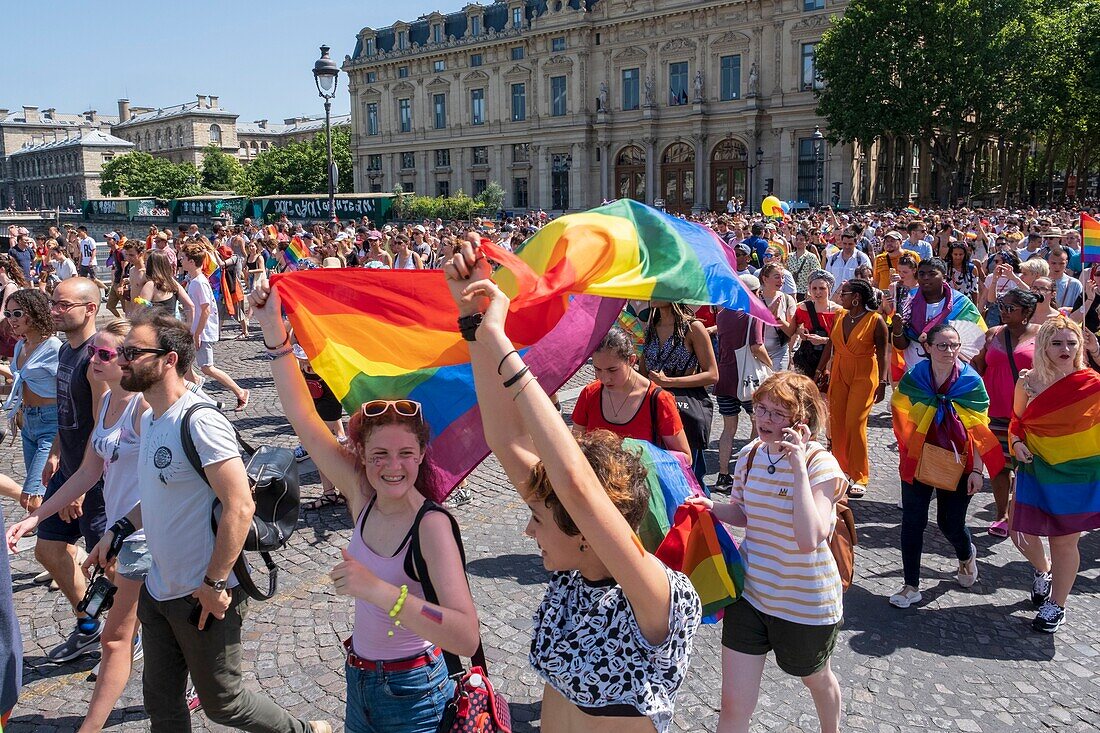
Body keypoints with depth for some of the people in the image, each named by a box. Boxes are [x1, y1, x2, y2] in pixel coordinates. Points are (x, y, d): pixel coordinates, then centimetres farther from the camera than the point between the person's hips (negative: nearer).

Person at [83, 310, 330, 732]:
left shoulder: (200, 422, -23)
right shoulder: (150, 420, 7)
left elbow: (240, 507, -26)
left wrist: (214, 584, -23)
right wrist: (118, 531, 6)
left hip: (204, 598, -9)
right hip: (157, 590, 9)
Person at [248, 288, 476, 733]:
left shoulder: (432, 524, -25)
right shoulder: (363, 496, -8)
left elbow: (467, 638, -38)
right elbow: (302, 416, -8)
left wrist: (380, 590, -46)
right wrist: (273, 327, -13)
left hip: (412, 697, -5)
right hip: (360, 684, 5)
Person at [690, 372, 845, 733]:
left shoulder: (821, 464, -22)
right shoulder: (750, 454, -5)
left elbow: (809, 540, -35)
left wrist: (799, 467, -37)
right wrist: (712, 507, -10)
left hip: (806, 604, -3)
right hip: (750, 591, 4)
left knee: (817, 679, 26)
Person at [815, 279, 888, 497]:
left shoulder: (876, 320, -11)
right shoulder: (839, 316, 5)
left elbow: (881, 354, -9)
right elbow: (830, 344, 11)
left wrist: (882, 383, -12)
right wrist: (821, 369, 13)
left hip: (864, 376, -5)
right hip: (839, 373, 6)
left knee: (855, 424, -9)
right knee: (836, 422, 5)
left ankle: (860, 478, 2)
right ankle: (842, 469, 20)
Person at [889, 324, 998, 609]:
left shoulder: (971, 382, -9)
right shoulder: (913, 378, -6)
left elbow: (979, 430, -7)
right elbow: (902, 421, 6)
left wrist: (977, 470, -10)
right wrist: (906, 455, 1)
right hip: (918, 462, 1)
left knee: (950, 523, 9)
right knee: (912, 522, 1)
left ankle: (966, 556, 46)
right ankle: (911, 586, 13)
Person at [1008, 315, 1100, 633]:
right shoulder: (1029, 381, -4)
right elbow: (1017, 421, 8)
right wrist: (1016, 443, -6)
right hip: (1037, 469, 2)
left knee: (1064, 541, 7)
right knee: (1021, 531, 6)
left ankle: (1056, 606, 28)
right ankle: (1043, 570, 41)